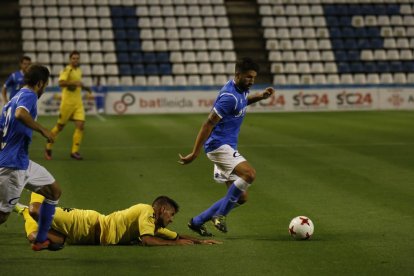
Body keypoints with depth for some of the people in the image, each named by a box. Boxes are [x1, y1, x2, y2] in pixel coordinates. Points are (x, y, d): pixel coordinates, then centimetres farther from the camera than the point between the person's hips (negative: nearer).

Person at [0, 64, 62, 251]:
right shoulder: (29, 96, -12)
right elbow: (20, 114, -35)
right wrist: (43, 130, -26)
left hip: (23, 162, 10)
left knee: (54, 192, 16)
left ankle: (40, 240, 18)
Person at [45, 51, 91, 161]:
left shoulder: (79, 71, 13)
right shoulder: (67, 70, -11)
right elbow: (61, 83, -27)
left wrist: (85, 88, 16)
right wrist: (74, 83, -36)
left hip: (78, 103, 6)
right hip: (67, 102, -6)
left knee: (80, 125, -8)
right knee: (60, 126, 3)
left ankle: (74, 151, -3)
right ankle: (48, 148, 20)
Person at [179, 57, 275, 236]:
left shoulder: (240, 90, 8)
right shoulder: (229, 96, -20)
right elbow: (208, 124, -20)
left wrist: (259, 96, 15)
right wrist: (194, 154, -20)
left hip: (227, 147, 10)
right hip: (219, 145, -10)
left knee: (241, 197, 6)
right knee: (249, 174, -29)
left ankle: (197, 222, 15)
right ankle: (220, 215, -16)